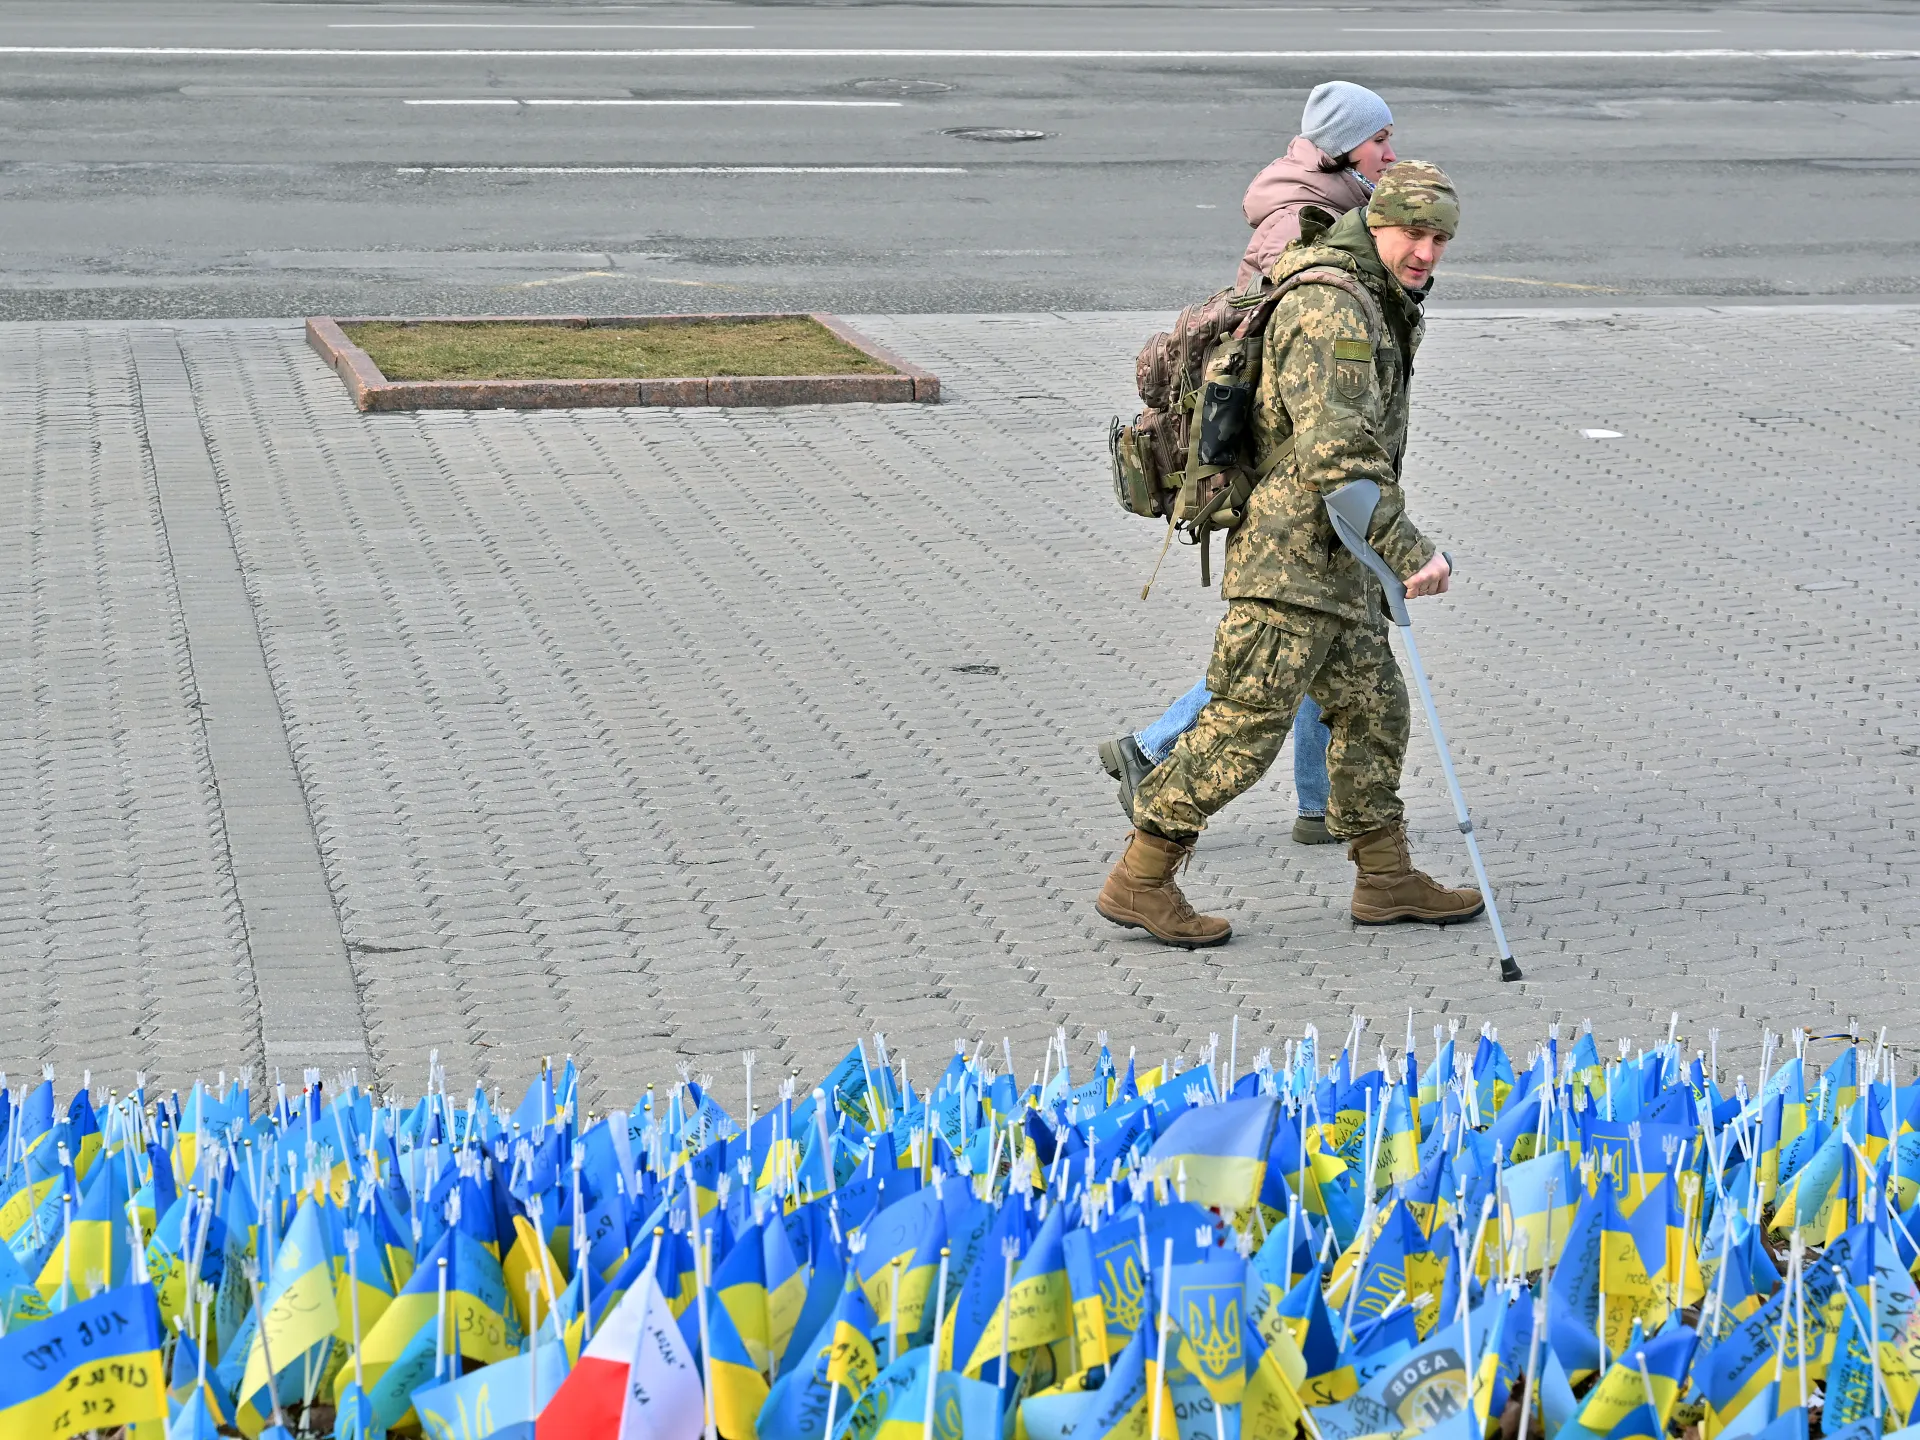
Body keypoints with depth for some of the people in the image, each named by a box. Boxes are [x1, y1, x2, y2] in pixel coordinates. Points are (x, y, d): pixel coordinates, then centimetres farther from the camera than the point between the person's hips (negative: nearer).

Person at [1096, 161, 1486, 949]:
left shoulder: (1377, 304, 13)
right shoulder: (1330, 311, -20)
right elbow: (1335, 454, -28)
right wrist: (1408, 552, -28)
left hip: (1333, 558, 10)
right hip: (1289, 555, -10)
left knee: (1372, 708, 14)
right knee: (1244, 726, -7)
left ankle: (1386, 878, 22)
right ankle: (1140, 882, 0)